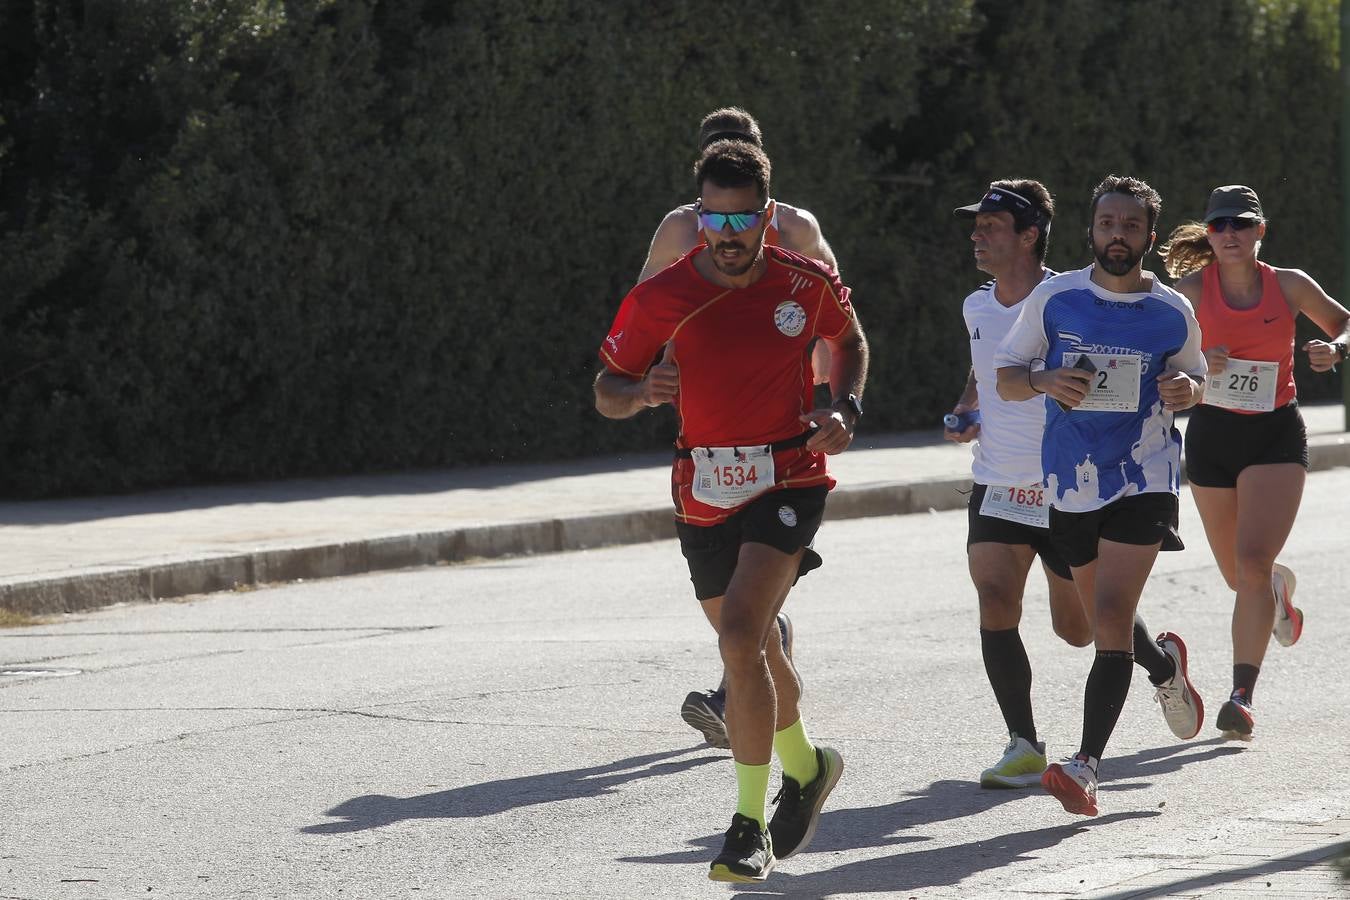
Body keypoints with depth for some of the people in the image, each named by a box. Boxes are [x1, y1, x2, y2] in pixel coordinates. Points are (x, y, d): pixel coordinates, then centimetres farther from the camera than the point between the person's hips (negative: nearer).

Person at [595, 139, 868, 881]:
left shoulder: (806, 284, -5)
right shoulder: (659, 298, -7)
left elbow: (849, 339, 16)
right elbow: (606, 391, 1)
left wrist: (846, 409, -2)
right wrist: (643, 392, -22)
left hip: (788, 482, -3)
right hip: (705, 494, 3)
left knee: (740, 640, -21)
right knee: (752, 648, 17)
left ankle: (750, 827, -14)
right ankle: (805, 767, 47)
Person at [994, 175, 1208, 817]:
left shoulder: (1173, 314, -1)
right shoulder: (1055, 298, -2)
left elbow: (1193, 376, 16)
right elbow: (1006, 375, 5)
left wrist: (1188, 390, -8)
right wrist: (1046, 382, -17)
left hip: (1144, 480, -3)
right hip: (1071, 485, 3)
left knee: (1111, 616, -19)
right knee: (1102, 622, 16)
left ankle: (1086, 765, -20)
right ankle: (1165, 667, 52)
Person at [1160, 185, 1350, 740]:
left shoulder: (1289, 286, -2)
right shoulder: (1192, 289, -4)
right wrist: (1196, 364, -24)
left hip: (1276, 437, -2)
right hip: (1212, 436, 2)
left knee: (1252, 562, -19)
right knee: (1240, 575, 14)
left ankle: (1242, 695, -19)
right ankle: (1278, 589, 53)